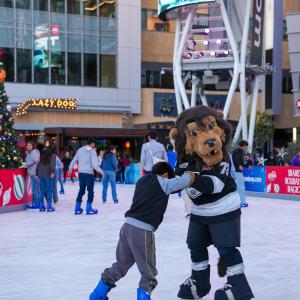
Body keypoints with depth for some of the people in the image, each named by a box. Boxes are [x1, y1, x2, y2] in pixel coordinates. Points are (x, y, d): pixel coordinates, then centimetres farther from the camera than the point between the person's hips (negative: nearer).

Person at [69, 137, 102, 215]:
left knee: (81, 190, 14)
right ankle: (89, 208, 6)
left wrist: (70, 169, 24)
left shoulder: (80, 150, 7)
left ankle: (77, 208, 14)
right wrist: (100, 171, -5)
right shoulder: (92, 151, -10)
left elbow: (74, 160, 12)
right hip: (88, 173, -6)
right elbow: (94, 164, -16)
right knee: (90, 191, 5)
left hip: (80, 173, 6)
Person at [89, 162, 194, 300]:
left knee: (121, 265, 22)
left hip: (127, 226, 7)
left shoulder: (142, 180, 17)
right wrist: (188, 173, 17)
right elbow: (189, 179, -5)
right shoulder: (162, 183, -2)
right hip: (142, 231, -7)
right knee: (148, 273, 10)